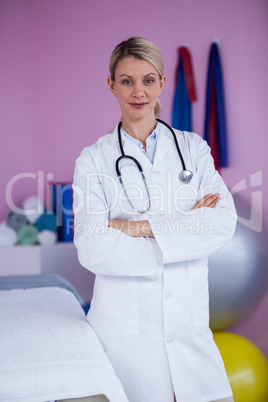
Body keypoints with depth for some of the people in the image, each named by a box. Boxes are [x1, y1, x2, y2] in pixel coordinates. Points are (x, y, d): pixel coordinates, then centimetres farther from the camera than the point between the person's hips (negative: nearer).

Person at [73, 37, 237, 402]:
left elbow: (224, 222, -7)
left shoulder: (193, 147, 7)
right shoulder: (93, 160, -1)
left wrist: (142, 226, -17)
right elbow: (92, 249, -12)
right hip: (125, 322, -2)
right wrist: (184, 225, -14)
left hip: (188, 316, 2)